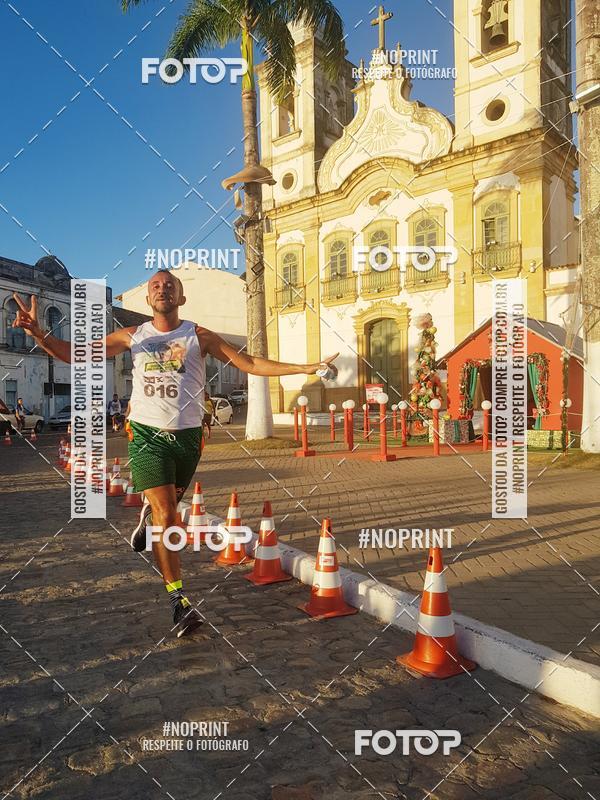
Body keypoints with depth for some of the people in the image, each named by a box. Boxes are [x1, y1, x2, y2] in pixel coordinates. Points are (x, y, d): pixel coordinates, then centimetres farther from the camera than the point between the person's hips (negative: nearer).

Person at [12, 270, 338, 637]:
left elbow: (250, 363, -4)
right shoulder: (133, 336, 3)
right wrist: (38, 333, -15)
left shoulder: (199, 336, -1)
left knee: (167, 508, 19)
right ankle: (180, 599, -1)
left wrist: (305, 368, -10)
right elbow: (75, 353, 3)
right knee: (167, 515, -11)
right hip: (148, 434, -1)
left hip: (188, 435, 1)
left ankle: (148, 515, 57)